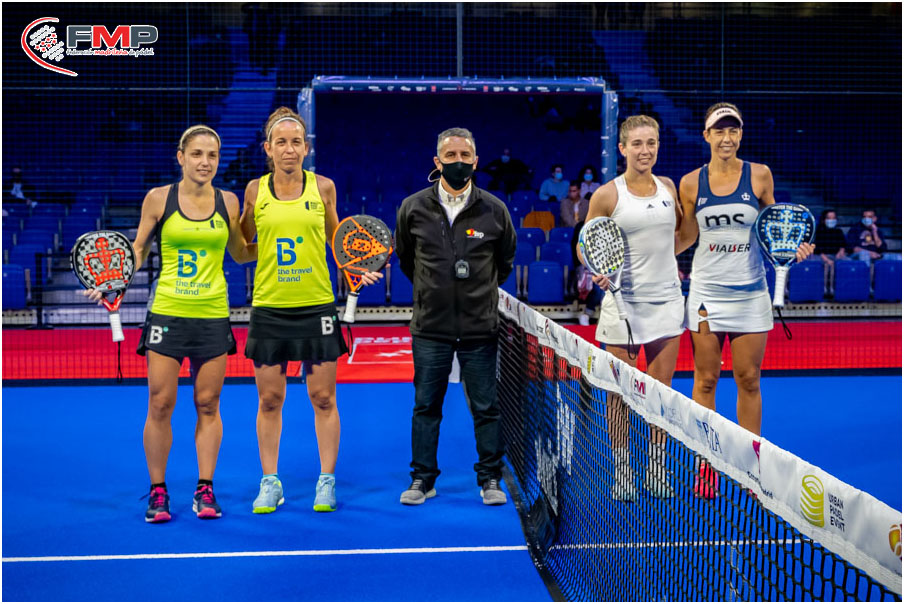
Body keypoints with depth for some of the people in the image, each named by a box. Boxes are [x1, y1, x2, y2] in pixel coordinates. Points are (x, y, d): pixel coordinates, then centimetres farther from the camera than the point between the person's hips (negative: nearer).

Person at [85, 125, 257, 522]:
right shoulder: (158, 198, -1)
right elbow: (138, 250, 6)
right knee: (160, 404, 0)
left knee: (207, 404, 6)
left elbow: (239, 254, 17)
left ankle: (204, 490, 16)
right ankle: (157, 492, 13)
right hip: (167, 313, -1)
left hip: (213, 316, 2)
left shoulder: (228, 201, 4)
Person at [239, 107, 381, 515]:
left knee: (323, 398, 3)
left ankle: (326, 482, 16)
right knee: (269, 399, 5)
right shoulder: (255, 190, 2)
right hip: (269, 308, 1)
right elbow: (242, 244, 13)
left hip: (316, 305, 0)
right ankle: (270, 483, 18)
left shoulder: (323, 187, 2)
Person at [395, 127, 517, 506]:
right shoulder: (413, 208, -1)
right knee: (426, 406, 7)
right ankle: (423, 478, 18)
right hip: (430, 327, 1)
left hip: (479, 327, 0)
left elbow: (505, 260, 15)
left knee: (486, 407, 4)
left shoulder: (494, 211, -1)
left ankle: (490, 478, 16)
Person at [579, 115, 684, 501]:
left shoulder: (668, 187, 8)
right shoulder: (606, 195, -5)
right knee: (620, 394, 2)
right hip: (623, 302, -3)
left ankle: (657, 471, 19)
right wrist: (597, 270, -17)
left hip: (666, 299, 4)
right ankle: (622, 473, 14)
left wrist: (665, 259, 12)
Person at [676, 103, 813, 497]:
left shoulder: (759, 175, 1)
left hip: (750, 293, 0)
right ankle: (706, 466, 14)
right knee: (705, 380, 4)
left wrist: (793, 247, -7)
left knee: (748, 381, 5)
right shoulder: (691, 183, 1)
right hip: (706, 292, 0)